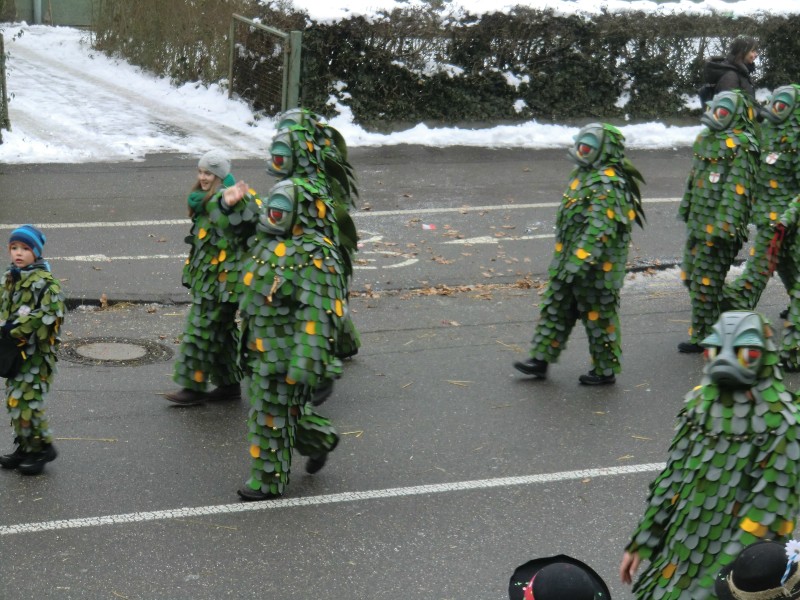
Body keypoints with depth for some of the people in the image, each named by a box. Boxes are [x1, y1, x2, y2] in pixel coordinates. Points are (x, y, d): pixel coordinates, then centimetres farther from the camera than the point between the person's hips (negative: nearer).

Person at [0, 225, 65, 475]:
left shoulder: (45, 283, -14)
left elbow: (48, 315, -23)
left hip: (36, 354, -9)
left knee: (27, 403, -9)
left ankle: (42, 447, 6)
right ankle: (23, 448, 25)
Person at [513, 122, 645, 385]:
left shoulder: (608, 183, -20)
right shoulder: (584, 175, 11)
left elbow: (599, 228, -28)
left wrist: (580, 261, -31)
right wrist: (566, 259, 24)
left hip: (597, 266, -10)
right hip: (568, 261, 10)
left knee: (598, 317, 3)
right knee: (555, 309, 13)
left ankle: (606, 370, 15)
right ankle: (540, 359, 20)